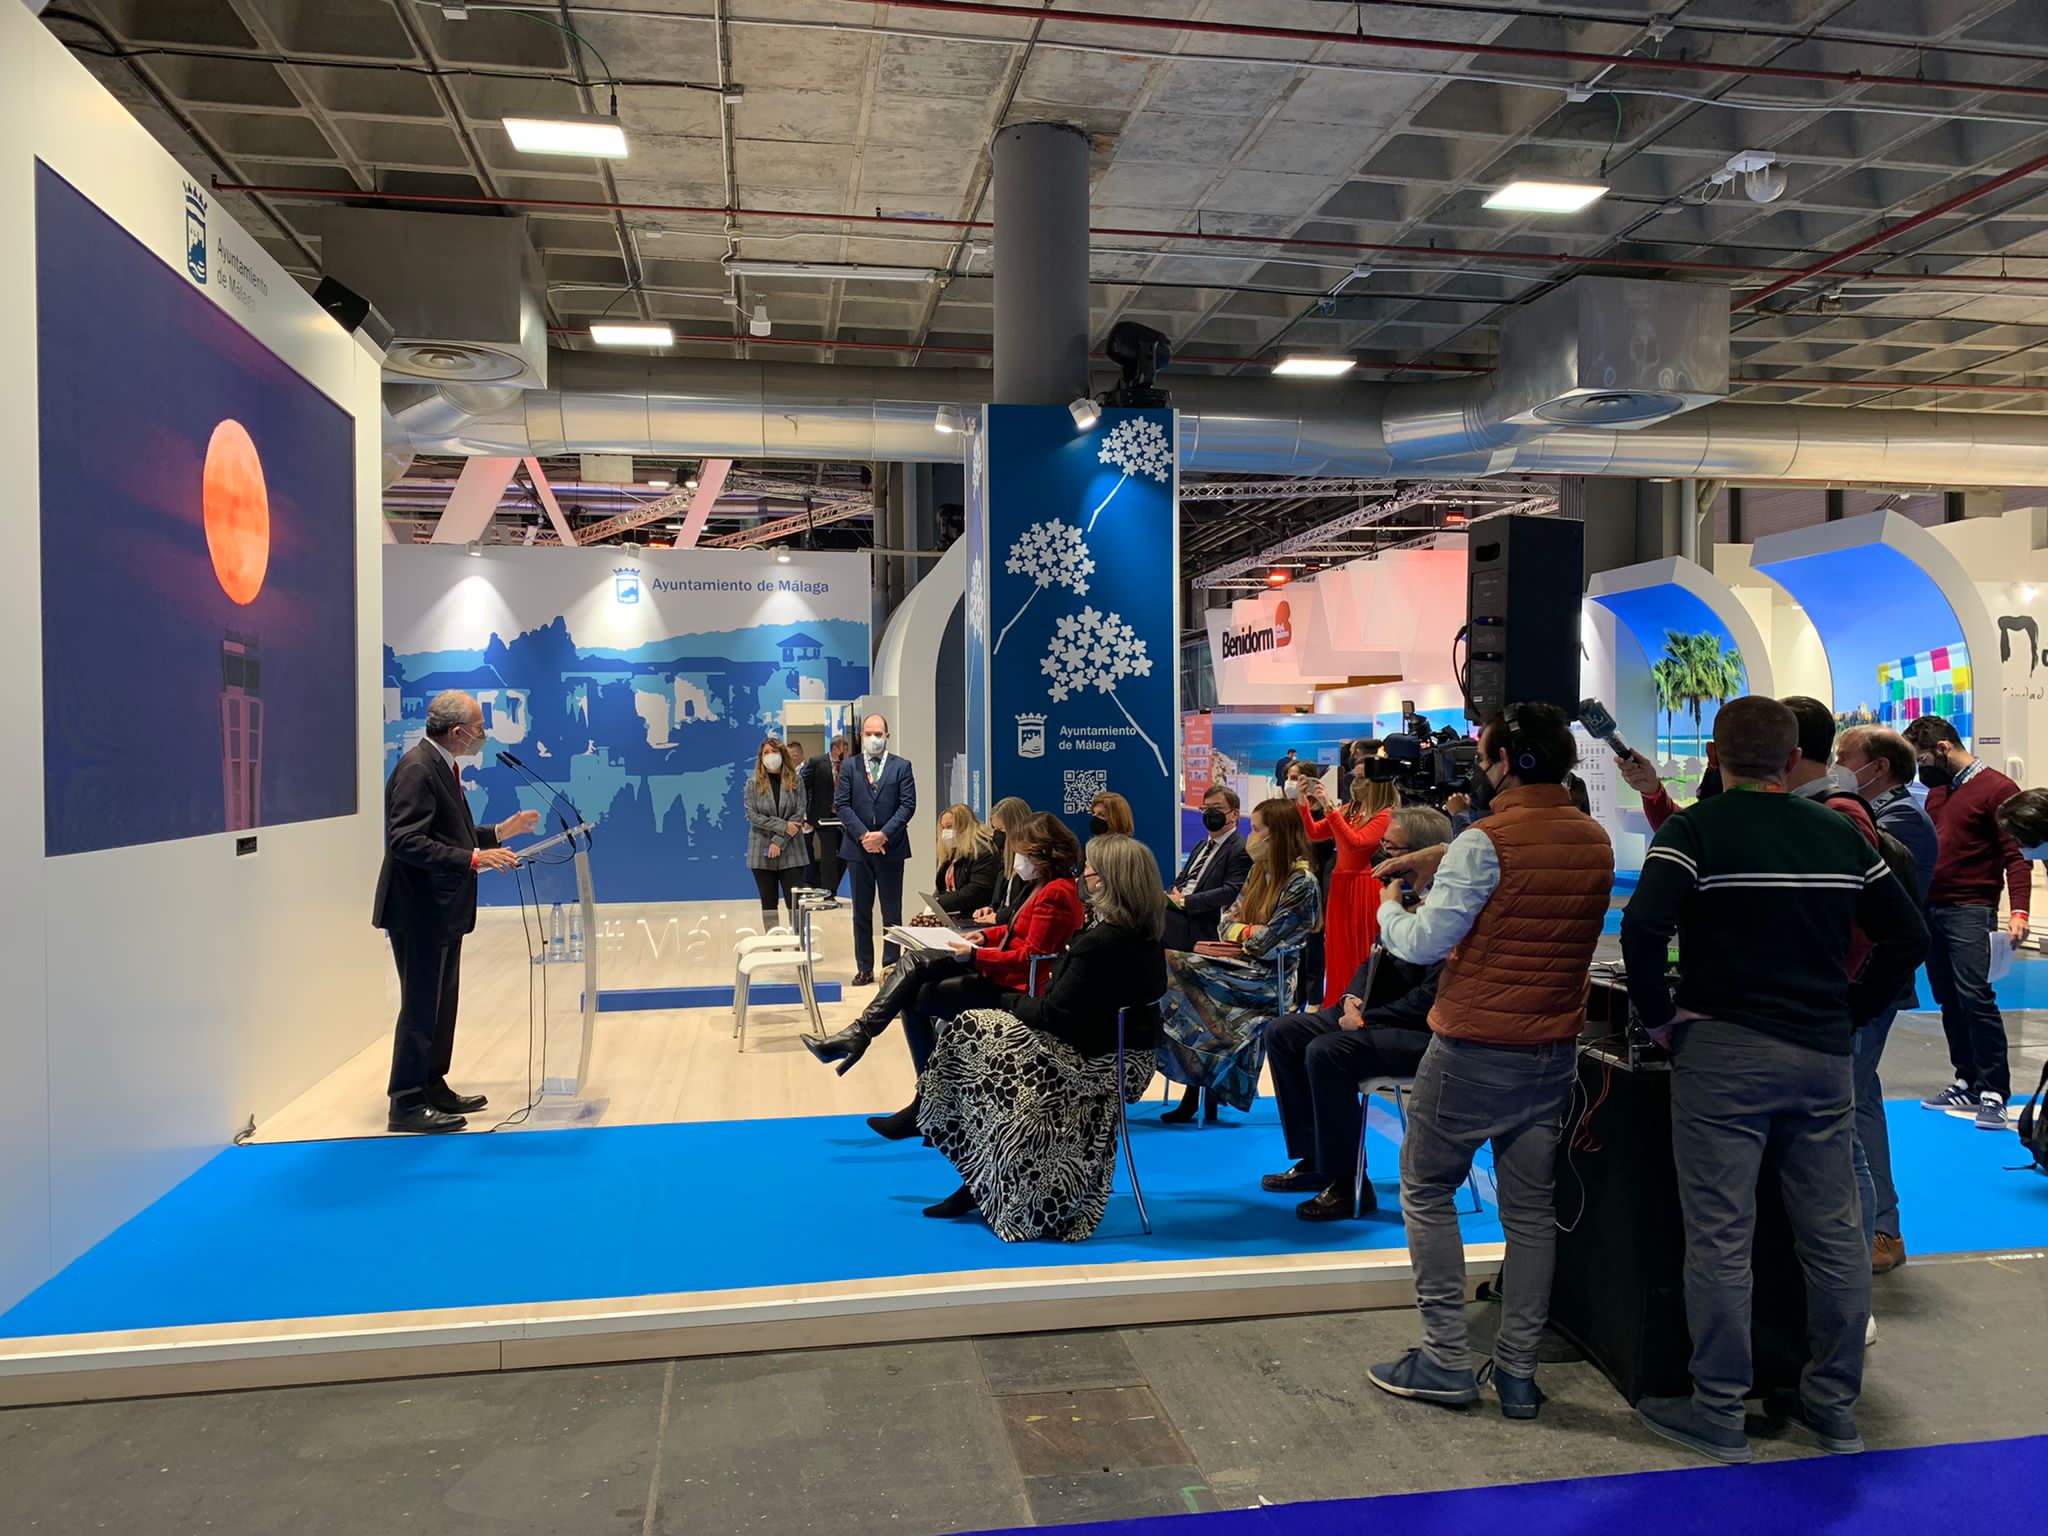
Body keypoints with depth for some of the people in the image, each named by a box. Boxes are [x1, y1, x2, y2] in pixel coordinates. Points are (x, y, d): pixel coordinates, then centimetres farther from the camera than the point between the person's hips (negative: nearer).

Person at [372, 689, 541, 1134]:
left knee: (441, 1005, 17)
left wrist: (500, 832, 12)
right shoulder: (417, 768, -18)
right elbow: (406, 841, -26)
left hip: (442, 912, 10)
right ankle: (406, 1105, 5)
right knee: (421, 1008, -3)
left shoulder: (441, 766, 13)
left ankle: (433, 1088, 28)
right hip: (420, 912, -10)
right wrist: (474, 858, -28)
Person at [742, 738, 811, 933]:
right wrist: (783, 826, -13)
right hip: (762, 852, 1)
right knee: (768, 902, 7)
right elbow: (752, 816, -6)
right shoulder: (753, 783, 2)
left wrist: (779, 841, -13)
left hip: (790, 851, 0)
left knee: (795, 902, -3)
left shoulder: (795, 782, 2)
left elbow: (799, 814, -4)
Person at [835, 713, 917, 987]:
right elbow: (841, 804, 0)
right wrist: (863, 835, -11)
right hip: (858, 848, 1)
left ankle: (891, 967, 11)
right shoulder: (849, 766, 6)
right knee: (861, 912, 7)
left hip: (891, 847, -1)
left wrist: (884, 835, -14)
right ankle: (864, 969, 13)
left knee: (892, 912, 4)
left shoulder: (901, 767, 3)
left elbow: (908, 805, -4)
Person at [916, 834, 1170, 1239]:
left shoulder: (1099, 943, -25)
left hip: (1096, 1060, -10)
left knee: (969, 1033, -4)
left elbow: (1055, 1014, -20)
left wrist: (1006, 1000, -4)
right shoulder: (1143, 933, 5)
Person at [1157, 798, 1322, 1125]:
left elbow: (1270, 941, -15)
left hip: (1270, 976, -8)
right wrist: (1248, 931, -6)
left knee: (1177, 967, -22)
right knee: (1171, 962, -16)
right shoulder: (1259, 871, 15)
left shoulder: (1301, 881, -10)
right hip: (1244, 966, 8)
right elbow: (1226, 923, 13)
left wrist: (1240, 934, -2)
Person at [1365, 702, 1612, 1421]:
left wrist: (1389, 907, 3)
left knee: (1427, 1193, 9)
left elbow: (1424, 943, -17)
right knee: (1532, 1209, 11)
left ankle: (1446, 1360, 11)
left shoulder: (1487, 842, -17)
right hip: (1553, 1051, 6)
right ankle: (1518, 1373, 18)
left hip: (1474, 1048, -6)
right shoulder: (1596, 842, 5)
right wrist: (1439, 862, 20)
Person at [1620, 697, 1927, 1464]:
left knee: (1720, 1236, 2)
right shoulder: (1841, 834, 8)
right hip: (1822, 1054, 5)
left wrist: (1660, 1015, -8)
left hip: (1722, 1053, -5)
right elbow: (1907, 935, 12)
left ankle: (1718, 1414, 10)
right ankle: (1835, 1404, 26)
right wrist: (1850, 1012, 15)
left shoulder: (1694, 831, -8)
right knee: (1833, 1232, 14)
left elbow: (1643, 928, -21)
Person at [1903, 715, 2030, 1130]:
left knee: (1975, 995, -13)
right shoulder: (1937, 790, 16)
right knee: (1949, 1000, 11)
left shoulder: (1997, 789, -7)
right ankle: (1968, 1082, 20)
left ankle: (1994, 1092, -6)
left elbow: (2015, 856, -12)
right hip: (1930, 908, 8)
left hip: (1970, 910, -8)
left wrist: (2018, 910, -22)